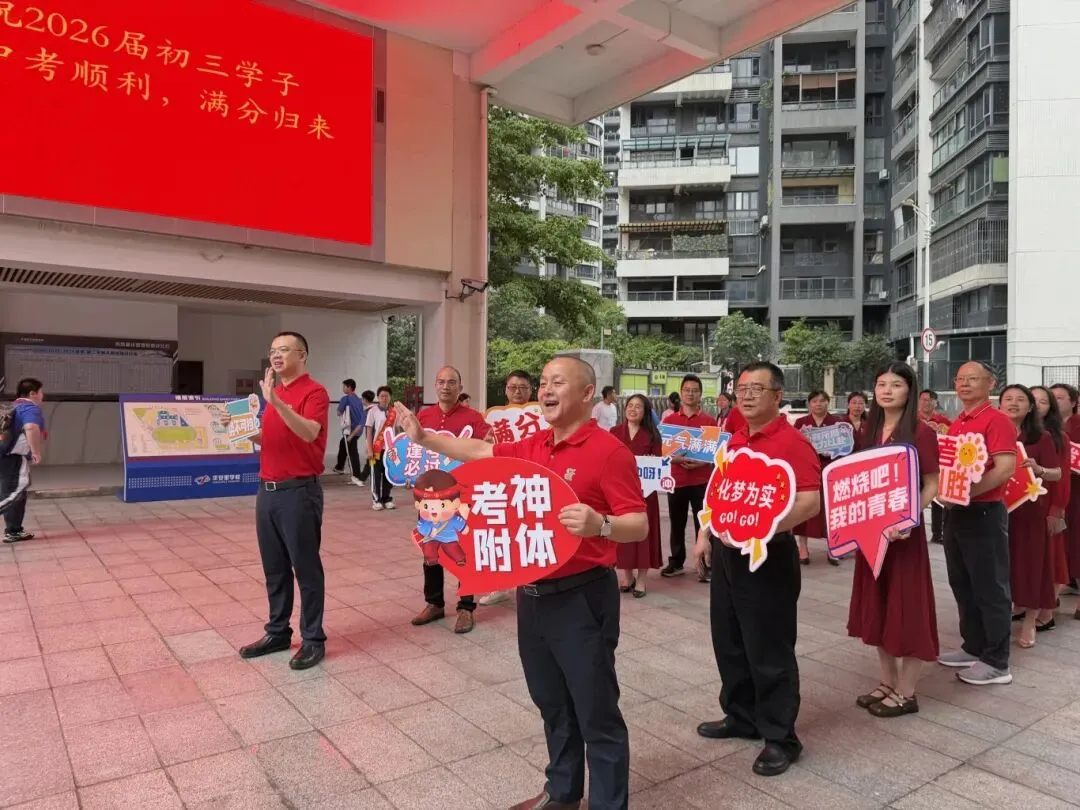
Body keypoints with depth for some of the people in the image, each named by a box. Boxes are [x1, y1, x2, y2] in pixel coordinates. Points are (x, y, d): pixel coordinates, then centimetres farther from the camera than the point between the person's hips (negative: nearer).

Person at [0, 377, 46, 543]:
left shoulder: (16, 407, 22)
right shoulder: (31, 407, -9)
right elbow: (31, 428, -29)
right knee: (16, 492, -14)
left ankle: (13, 532, 15)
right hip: (15, 457, -10)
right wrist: (36, 452, -25)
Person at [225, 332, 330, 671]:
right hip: (267, 490, 8)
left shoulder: (314, 392, -11)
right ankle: (278, 632, 28)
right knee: (274, 568, 15)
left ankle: (313, 639, 12)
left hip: (299, 491, -8)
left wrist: (276, 401, -36)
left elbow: (308, 433, -29)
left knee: (306, 568, 1)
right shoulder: (274, 394, 15)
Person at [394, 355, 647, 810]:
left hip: (582, 597, -8)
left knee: (596, 713, 5)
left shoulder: (608, 451, -15)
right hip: (532, 594, 8)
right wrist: (422, 437, 15)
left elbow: (639, 525, -17)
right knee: (552, 704, 23)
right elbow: (479, 452, 19)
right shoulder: (531, 447, 7)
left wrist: (599, 524, -36)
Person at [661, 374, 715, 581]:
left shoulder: (709, 421, 1)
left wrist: (702, 462, -15)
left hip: (702, 481, -2)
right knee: (677, 524, 11)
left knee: (703, 524, 2)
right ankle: (676, 563, 23)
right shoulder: (669, 420, 6)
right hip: (676, 479, 2)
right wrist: (676, 459, -12)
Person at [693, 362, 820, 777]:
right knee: (728, 641, 18)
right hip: (726, 552, 8)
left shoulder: (792, 442, -15)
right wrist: (706, 533, 15)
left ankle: (781, 737, 18)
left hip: (768, 555, -8)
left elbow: (811, 501, -23)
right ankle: (741, 716, 35)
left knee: (769, 649, 2)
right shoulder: (735, 440, 11)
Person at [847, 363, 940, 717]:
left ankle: (906, 692, 14)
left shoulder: (920, 432, -9)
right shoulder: (869, 431, 9)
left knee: (906, 606, 2)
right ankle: (887, 683, 27)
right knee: (878, 605, 13)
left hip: (903, 528, -7)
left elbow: (931, 485, -11)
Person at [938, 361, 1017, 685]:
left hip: (984, 512, -9)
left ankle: (997, 662, 11)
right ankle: (974, 648, 29)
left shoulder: (997, 420, -12)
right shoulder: (956, 423, 13)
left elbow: (1005, 469, -21)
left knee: (990, 588, 0)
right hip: (956, 512, 9)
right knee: (963, 585, 16)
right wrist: (944, 491, 6)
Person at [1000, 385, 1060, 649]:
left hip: (1029, 510, -1)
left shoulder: (1041, 438, -1)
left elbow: (1057, 474, -2)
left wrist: (1038, 469, -21)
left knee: (1030, 562, 5)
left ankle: (1029, 621, 18)